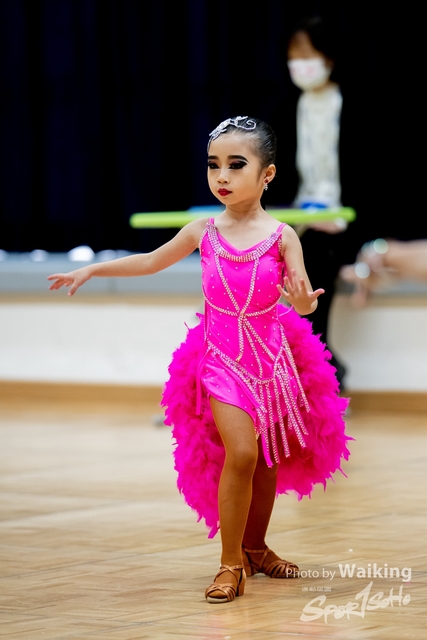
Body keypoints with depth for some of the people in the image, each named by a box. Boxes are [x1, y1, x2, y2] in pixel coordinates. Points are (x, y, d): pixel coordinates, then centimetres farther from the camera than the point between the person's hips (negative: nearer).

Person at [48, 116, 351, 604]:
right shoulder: (203, 232, -4)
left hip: (272, 357, 1)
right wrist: (91, 270, 14)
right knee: (241, 453, -16)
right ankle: (231, 562, -6)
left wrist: (303, 298, -36)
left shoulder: (280, 236, -9)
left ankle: (254, 547, 33)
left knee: (269, 457, 12)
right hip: (221, 358, -1)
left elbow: (304, 304, -12)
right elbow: (151, 262, 12)